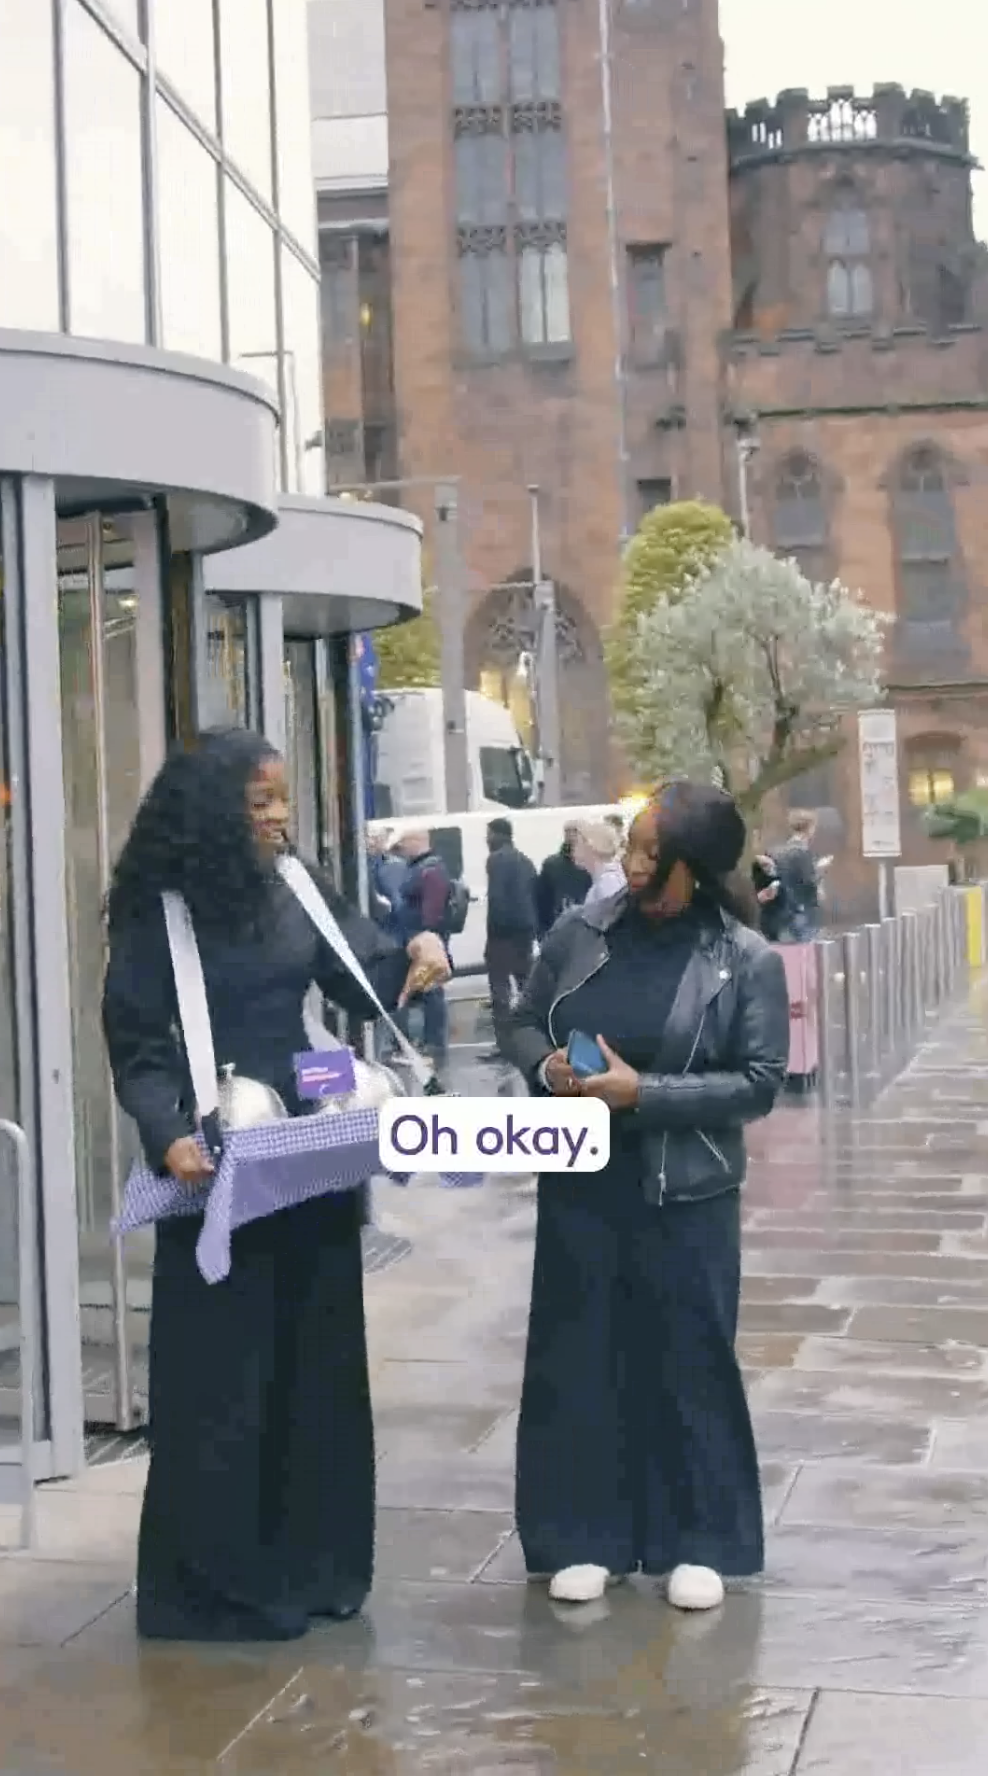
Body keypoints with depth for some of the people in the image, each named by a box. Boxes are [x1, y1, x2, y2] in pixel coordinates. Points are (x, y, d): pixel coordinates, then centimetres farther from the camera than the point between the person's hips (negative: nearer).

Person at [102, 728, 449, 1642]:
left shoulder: (298, 893, 5)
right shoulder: (158, 913, -9)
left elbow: (366, 983, 7)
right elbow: (137, 1047, -11)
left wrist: (417, 952, -15)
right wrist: (169, 1135, -27)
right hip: (216, 1167, -5)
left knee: (317, 1362, 13)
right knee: (219, 1376, 1)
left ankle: (312, 1563, 27)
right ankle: (213, 1583, 14)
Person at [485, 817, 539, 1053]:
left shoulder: (496, 859, -8)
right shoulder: (525, 860, 19)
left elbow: (496, 897, -18)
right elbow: (535, 894, 18)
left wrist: (493, 929, -16)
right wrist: (534, 927, 18)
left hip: (504, 930, -8)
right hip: (525, 928, 8)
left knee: (500, 986, -9)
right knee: (527, 982, 15)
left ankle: (504, 1042, -15)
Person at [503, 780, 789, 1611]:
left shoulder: (748, 959, -8)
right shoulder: (580, 933, 0)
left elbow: (760, 1080, -12)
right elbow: (524, 1023, 10)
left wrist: (644, 1093, -20)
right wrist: (547, 1067, -12)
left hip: (686, 1194, -3)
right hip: (580, 1184, 3)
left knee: (689, 1362, 7)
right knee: (578, 1357, 8)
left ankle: (699, 1542, 22)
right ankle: (586, 1537, 22)